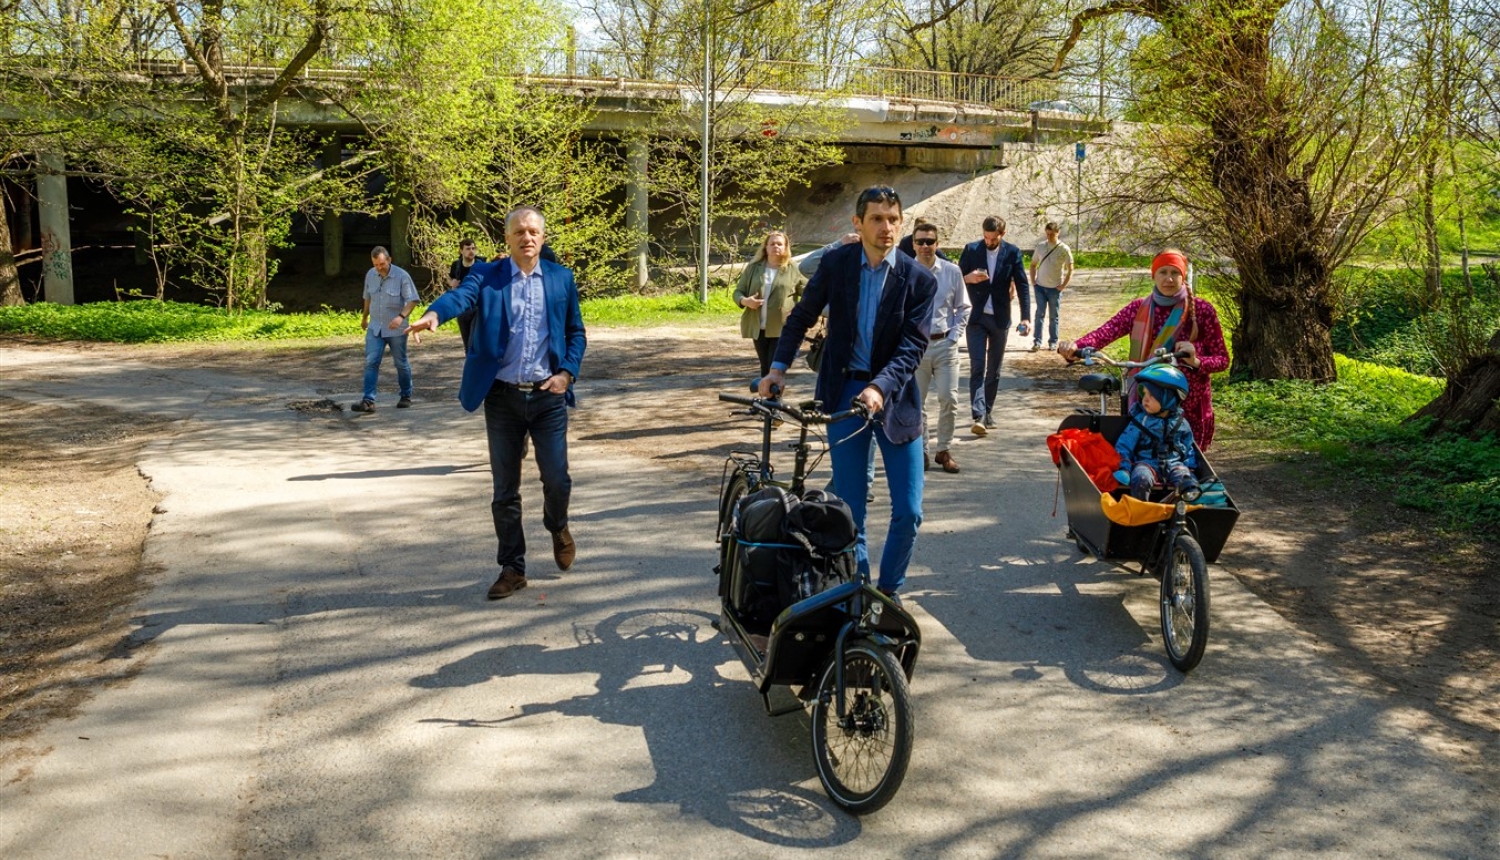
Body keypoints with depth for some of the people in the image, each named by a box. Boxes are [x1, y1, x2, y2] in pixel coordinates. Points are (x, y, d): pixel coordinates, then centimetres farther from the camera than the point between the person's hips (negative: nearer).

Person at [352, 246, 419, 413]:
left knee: (401, 363, 9)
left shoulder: (402, 276, -14)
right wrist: (364, 317, 27)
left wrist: (402, 316, -30)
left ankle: (406, 396, 26)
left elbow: (412, 300, -14)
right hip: (375, 328, 3)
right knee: (371, 363, -7)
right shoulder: (370, 275, 1)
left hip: (396, 329, -3)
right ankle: (368, 401, -10)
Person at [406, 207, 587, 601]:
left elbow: (576, 332, 12)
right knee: (505, 490, 5)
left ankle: (557, 527, 33)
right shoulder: (487, 275, 1)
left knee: (557, 480, -1)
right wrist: (434, 314, -42)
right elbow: (462, 295, -20)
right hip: (502, 398, -1)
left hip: (548, 396, 1)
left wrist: (567, 373, -4)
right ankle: (512, 568, 19)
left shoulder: (561, 279, 7)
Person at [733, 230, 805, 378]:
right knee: (765, 368, 12)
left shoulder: (793, 270, 1)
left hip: (782, 328, -3)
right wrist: (745, 301, -13)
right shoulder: (754, 268, 7)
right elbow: (738, 292, 9)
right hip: (758, 328, 3)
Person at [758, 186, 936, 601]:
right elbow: (802, 316, 9)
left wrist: (879, 388, -27)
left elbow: (912, 347, -12)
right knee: (849, 507, 4)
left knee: (908, 511, 0)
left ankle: (889, 589, 22)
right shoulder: (835, 262, -1)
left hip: (894, 394, 0)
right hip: (844, 392, 1)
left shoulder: (919, 279, -7)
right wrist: (778, 368, -2)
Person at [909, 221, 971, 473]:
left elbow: (964, 307, 9)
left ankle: (944, 450, 13)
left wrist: (954, 336, 0)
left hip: (945, 344, 1)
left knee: (949, 399, -2)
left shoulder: (952, 272, 1)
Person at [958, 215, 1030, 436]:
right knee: (977, 366, -12)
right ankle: (979, 416, -19)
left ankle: (987, 411, 22)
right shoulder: (971, 250, -2)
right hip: (976, 317, -1)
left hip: (1000, 319, 1)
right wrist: (968, 278, -21)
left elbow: (1022, 285, -1)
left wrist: (1025, 317, -9)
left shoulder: (1012, 253, -1)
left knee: (994, 369, 10)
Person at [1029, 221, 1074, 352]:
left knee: (1054, 316, 6)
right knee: (1040, 314, -3)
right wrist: (1033, 282, 4)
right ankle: (1037, 341, -3)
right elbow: (1033, 264, 13)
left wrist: (1063, 286, -8)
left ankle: (1053, 342, 15)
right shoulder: (1040, 246, 2)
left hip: (1055, 288, -2)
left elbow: (1070, 270, -3)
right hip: (1040, 286, 2)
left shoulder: (1064, 249, -7)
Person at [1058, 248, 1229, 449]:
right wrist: (1075, 346, -32)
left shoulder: (1202, 311, 0)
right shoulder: (1138, 309, 4)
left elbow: (1222, 359, 2)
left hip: (1189, 409, -1)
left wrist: (1196, 362, -20)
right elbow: (1105, 332, -12)